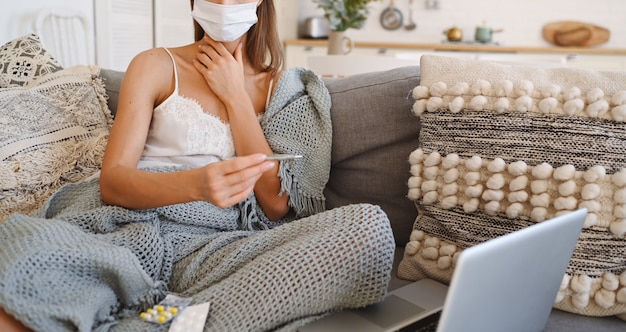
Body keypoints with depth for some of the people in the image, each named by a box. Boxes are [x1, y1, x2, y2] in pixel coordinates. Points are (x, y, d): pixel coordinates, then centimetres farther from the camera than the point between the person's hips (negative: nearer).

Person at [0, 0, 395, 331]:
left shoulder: (280, 85, 18)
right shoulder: (157, 65, 13)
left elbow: (276, 203, 4)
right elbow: (112, 179, -2)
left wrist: (235, 96, 5)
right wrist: (196, 184, -24)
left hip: (220, 247, 5)